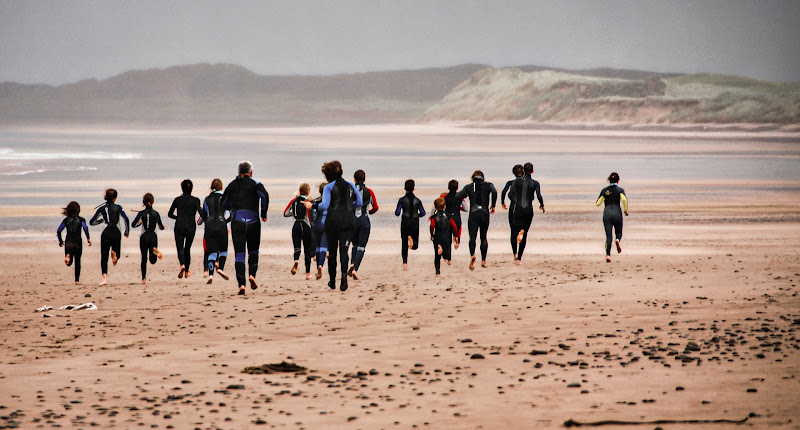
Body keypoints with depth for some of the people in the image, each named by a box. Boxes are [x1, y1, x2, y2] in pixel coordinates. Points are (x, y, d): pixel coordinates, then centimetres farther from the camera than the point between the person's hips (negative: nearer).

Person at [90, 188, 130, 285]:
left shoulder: (101, 208, 5)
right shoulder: (118, 207, 1)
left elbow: (91, 222, 8)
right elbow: (126, 219, -10)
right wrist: (127, 231, 3)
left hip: (106, 233, 1)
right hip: (116, 233, -1)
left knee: (104, 257, 8)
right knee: (117, 255, 16)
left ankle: (105, 278, -7)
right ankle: (114, 253, -23)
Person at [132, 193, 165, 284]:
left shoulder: (141, 213, -5)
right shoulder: (156, 213, -1)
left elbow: (133, 225, -8)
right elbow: (161, 227, 6)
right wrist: (163, 226, 30)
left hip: (144, 237, 0)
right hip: (153, 237, 0)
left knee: (144, 259, 11)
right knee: (153, 261, 2)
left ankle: (144, 278, 7)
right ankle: (154, 250, -31)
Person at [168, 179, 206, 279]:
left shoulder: (177, 200, 2)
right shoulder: (195, 200, -4)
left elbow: (170, 214, 11)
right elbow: (202, 214, -15)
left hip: (179, 226, 0)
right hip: (191, 227, 0)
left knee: (180, 247, 3)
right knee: (187, 248, 15)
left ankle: (182, 265, -26)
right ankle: (187, 271, 20)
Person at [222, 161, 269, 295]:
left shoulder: (232, 185, 11)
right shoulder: (255, 184, 3)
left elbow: (224, 203, 13)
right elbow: (264, 195, -15)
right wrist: (264, 214, -5)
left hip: (236, 222, 1)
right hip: (253, 221, -1)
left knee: (239, 253, -1)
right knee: (253, 251, 18)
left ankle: (241, 284, -14)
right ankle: (252, 275, -4)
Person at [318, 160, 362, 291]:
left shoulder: (328, 187, -6)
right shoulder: (350, 186, 6)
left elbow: (324, 205, -15)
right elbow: (359, 203, 9)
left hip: (332, 221, -2)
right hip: (348, 221, 2)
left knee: (332, 251, 10)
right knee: (344, 249, 0)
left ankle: (332, 281, 16)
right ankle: (344, 274, -27)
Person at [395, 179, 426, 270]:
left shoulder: (402, 200, -6)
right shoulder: (417, 200, 1)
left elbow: (397, 213, -10)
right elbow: (423, 213, 3)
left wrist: (397, 212, 13)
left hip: (405, 224, -1)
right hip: (415, 224, 1)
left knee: (404, 245, 9)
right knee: (415, 245, 11)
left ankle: (405, 264, -1)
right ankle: (411, 239, -23)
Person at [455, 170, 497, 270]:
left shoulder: (468, 187, 9)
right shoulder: (488, 185, 8)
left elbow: (457, 197, -1)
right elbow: (494, 192, -13)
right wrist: (493, 206, -3)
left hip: (473, 214, -1)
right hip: (485, 213, 1)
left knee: (472, 236, -10)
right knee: (483, 237, 17)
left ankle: (472, 255, -38)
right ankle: (483, 261, 18)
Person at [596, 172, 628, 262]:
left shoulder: (604, 190, 9)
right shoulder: (620, 190, 1)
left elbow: (598, 203, 6)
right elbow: (624, 199, -17)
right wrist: (626, 210, -4)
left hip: (607, 213, 2)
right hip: (617, 213, -2)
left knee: (608, 236, 2)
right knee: (619, 232, 16)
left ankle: (608, 255, -12)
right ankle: (617, 240, -20)